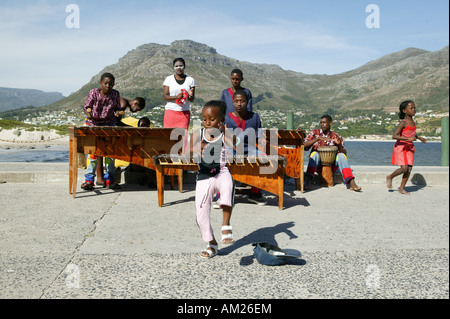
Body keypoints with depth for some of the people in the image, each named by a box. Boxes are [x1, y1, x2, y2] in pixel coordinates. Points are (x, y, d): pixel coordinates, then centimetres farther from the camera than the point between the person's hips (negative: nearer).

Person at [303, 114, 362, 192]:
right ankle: (308, 180, -47)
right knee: (315, 153, -31)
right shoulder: (314, 133, 3)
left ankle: (351, 183, -38)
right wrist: (318, 138, -24)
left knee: (341, 155, -26)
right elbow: (304, 145, -13)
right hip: (317, 164, -1)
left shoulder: (336, 137, 5)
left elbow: (344, 153, 2)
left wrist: (339, 144, -17)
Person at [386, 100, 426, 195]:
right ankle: (389, 177, 10)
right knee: (404, 168, -15)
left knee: (409, 168, 0)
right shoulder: (403, 122, -16)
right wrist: (408, 138, -28)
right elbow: (394, 136, -25)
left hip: (409, 147, 7)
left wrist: (419, 137, 23)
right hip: (400, 147, -7)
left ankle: (402, 188, 9)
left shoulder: (412, 121, 9)